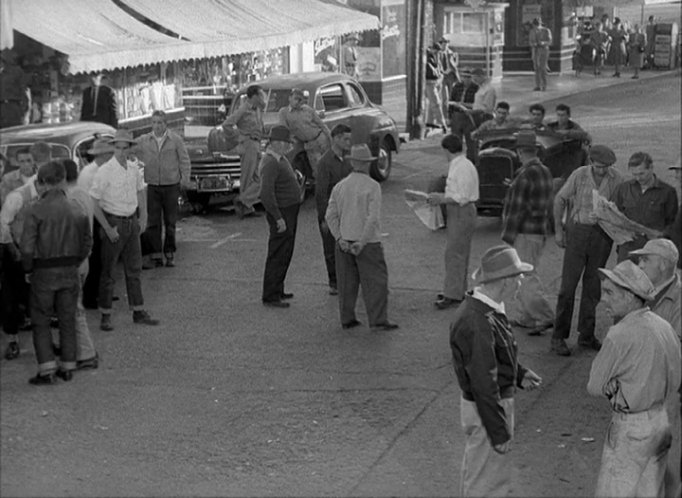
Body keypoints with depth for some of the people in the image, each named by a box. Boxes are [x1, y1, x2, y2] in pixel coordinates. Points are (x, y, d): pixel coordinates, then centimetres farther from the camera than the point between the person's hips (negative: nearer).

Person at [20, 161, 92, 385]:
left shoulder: (36, 210, -14)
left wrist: (28, 268, 0)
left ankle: (47, 370, 1)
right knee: (68, 320, 14)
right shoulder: (76, 211, -1)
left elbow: (27, 247, -16)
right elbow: (87, 242, 6)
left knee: (41, 322, 6)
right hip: (70, 272, 4)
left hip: (44, 272, -4)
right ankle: (68, 367, 19)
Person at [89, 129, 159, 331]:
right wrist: (108, 229, -18)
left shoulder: (134, 170, 4)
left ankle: (138, 312, 21)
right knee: (108, 271, 0)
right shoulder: (104, 172, -15)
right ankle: (105, 316, 7)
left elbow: (140, 193, 21)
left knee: (134, 269, 12)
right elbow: (94, 204, -15)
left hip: (132, 222, 6)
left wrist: (143, 217, 10)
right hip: (113, 222, -6)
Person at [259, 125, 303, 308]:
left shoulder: (280, 159, 11)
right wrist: (278, 218, -27)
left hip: (290, 212, 10)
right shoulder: (270, 163, -21)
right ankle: (270, 297, 0)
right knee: (278, 255, -5)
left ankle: (278, 290, 28)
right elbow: (266, 194, -28)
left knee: (285, 254, 18)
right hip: (281, 213, -10)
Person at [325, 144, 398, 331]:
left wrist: (339, 238, -6)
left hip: (344, 243, 5)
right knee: (375, 282, 0)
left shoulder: (339, 186, 4)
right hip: (368, 243, -5)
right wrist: (362, 242, -15)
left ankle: (347, 319, 15)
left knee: (347, 282, 11)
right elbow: (373, 217, -17)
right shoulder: (372, 186, -10)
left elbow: (331, 215, -1)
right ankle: (378, 321, -2)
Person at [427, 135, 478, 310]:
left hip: (462, 213, -11)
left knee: (454, 254, -10)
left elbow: (462, 197, -22)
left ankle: (453, 295, -9)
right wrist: (441, 196, 13)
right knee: (458, 253, 15)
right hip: (457, 213, 11)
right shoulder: (456, 166, 13)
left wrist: (442, 200, -15)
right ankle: (459, 290, 23)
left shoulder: (463, 167, -18)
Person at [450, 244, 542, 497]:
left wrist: (519, 374, 9)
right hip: (486, 410, -10)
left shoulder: (479, 307, 3)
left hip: (497, 401, 10)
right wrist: (499, 433, -21)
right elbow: (483, 384, -26)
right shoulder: (479, 323, -29)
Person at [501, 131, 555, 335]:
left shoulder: (524, 176, -18)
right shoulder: (545, 173, 9)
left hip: (524, 234, -9)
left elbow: (517, 209, -19)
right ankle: (521, 316, 22)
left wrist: (507, 238, -14)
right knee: (525, 275, 16)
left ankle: (544, 317, -8)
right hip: (540, 232, 9)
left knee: (526, 277, -5)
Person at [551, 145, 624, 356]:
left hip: (602, 234, 3)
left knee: (593, 285, 9)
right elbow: (560, 199, 0)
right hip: (578, 230, -3)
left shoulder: (616, 178, -2)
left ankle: (586, 335, 19)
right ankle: (559, 337, 0)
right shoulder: (579, 175, -8)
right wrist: (558, 229, -3)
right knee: (569, 284, -5)